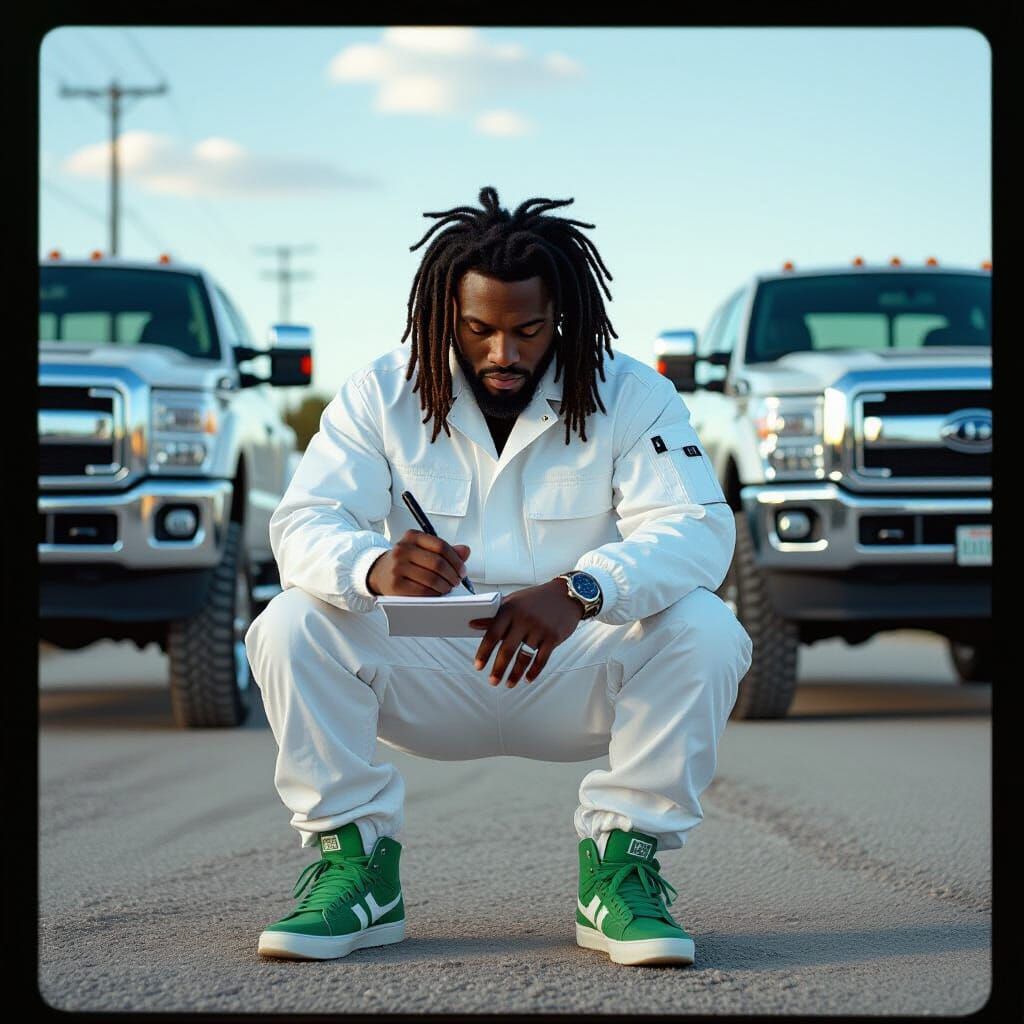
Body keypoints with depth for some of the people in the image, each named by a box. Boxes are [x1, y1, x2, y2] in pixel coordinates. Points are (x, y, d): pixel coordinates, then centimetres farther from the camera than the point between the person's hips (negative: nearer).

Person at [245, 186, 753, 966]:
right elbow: (305, 523, -14)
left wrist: (579, 593, -42)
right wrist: (375, 567, -41)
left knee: (704, 629, -29)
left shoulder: (632, 396, -7)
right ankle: (355, 862, -11)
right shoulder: (381, 396, -3)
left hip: (577, 679, -1)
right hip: (431, 680, 1)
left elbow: (697, 528, -22)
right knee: (292, 627, -24)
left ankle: (623, 860, -15)